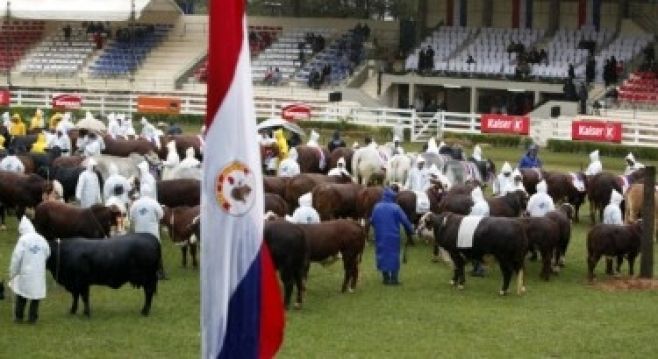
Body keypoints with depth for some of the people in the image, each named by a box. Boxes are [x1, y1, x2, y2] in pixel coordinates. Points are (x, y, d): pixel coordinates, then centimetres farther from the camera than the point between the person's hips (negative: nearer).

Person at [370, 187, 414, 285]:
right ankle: (394, 278, 4)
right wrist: (410, 231, 3)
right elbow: (405, 221, -9)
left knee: (382, 254, 11)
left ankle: (386, 278, 14)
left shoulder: (377, 207, -1)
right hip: (393, 236, -3)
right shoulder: (395, 207, -10)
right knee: (393, 254, 5)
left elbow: (372, 221, 7)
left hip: (380, 236, 3)